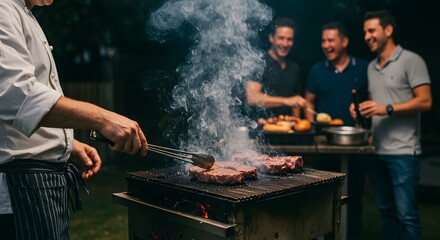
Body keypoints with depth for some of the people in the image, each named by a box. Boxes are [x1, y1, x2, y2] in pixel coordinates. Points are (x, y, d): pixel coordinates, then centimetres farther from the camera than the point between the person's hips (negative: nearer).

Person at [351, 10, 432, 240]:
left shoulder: (411, 60, -4)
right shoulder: (371, 67, 16)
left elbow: (425, 102, -11)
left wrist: (387, 109, -19)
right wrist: (362, 110, 3)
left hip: (403, 152, -6)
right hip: (377, 151, 7)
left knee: (406, 213, -5)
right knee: (386, 210, 11)